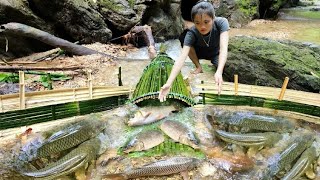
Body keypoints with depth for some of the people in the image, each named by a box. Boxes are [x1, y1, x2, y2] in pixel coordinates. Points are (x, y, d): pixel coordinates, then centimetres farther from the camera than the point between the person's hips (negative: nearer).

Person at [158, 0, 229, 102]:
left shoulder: (221, 22, -36)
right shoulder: (192, 33, -36)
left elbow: (223, 48, -47)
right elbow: (182, 57, -47)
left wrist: (219, 72, -64)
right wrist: (169, 83, -59)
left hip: (215, 53, -1)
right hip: (199, 53, 1)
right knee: (186, 43, -28)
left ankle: (213, 63, 4)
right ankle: (198, 66, -7)